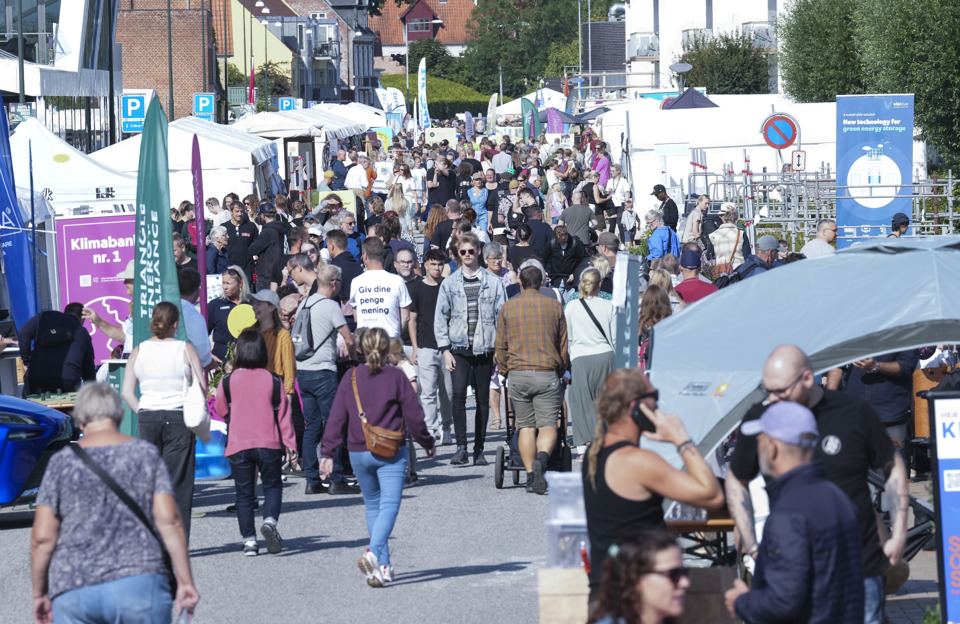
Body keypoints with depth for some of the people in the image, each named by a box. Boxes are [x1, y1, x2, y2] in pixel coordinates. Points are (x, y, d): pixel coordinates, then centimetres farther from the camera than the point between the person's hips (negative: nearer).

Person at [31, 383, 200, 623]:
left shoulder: (61, 463, 5)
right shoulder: (146, 455, 5)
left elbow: (42, 538, 3)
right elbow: (168, 520, -3)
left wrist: (39, 594, 13)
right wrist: (185, 581, 1)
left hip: (74, 593, 0)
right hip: (139, 583, 0)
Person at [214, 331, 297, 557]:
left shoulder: (228, 381, -3)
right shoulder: (273, 380, -2)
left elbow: (221, 409, 13)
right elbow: (283, 413, 1)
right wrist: (290, 443, 6)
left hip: (238, 446, 0)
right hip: (269, 444, 0)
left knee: (244, 493, 8)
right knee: (272, 485, 14)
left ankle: (249, 540, 4)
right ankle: (270, 521, -13)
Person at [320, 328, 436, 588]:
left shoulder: (351, 378, 3)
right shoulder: (396, 376, -4)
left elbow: (337, 418, 1)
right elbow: (413, 415, -1)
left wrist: (328, 453, 4)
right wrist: (427, 443, 13)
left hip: (359, 454, 3)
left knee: (373, 505, 17)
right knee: (389, 505, -7)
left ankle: (384, 566, 19)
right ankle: (373, 552, -32)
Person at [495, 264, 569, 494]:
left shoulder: (508, 307, 5)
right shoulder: (554, 306, 6)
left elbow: (501, 346, 9)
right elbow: (563, 345, 11)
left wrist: (505, 372, 21)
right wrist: (561, 370, 24)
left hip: (517, 373, 1)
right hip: (547, 373, -1)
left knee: (526, 425, 9)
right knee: (547, 424, -2)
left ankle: (531, 476, 4)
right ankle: (541, 459, -30)